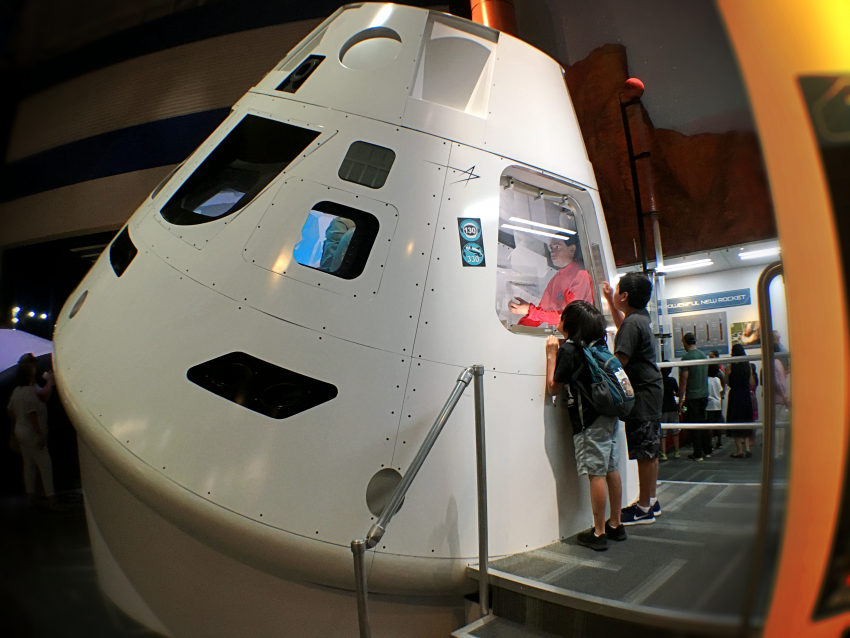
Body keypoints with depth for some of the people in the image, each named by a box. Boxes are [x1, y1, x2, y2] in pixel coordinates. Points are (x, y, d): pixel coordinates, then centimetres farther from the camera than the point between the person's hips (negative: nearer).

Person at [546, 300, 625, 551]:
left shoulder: (568, 349, -12)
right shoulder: (598, 345, 9)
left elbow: (553, 388, -9)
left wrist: (551, 354, -5)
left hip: (589, 420, -8)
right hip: (610, 415, 8)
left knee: (596, 473, -2)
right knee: (611, 470, 13)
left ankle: (598, 533, 6)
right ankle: (615, 525, 24)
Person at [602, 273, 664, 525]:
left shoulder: (633, 323, -19)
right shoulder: (642, 317, 10)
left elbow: (619, 361, -23)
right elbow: (623, 326, 33)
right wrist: (610, 302, 31)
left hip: (642, 393, -10)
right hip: (650, 390, 10)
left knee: (645, 452, -3)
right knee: (650, 450, 16)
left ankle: (644, 509, 5)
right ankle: (650, 501, 27)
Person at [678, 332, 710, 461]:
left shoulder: (686, 358, -14)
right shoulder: (704, 355, 8)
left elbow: (683, 381, -14)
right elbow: (706, 375, 17)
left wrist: (680, 401, -9)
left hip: (692, 397, -7)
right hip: (704, 395, 7)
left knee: (694, 424, 0)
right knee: (702, 422, 17)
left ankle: (698, 454, 3)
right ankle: (707, 451, 23)